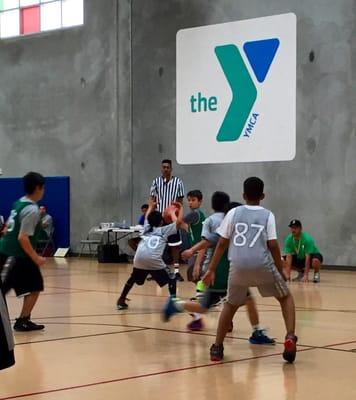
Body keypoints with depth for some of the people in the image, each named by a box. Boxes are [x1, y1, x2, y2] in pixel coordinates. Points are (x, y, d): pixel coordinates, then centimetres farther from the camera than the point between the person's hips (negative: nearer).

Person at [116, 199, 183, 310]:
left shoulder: (147, 228, 32)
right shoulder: (164, 230, 20)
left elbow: (147, 218, 54)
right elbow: (179, 221, 16)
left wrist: (151, 207, 70)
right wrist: (181, 208, 32)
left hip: (139, 257, 4)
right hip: (154, 259, -4)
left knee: (133, 278, 28)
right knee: (171, 280, 10)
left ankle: (121, 301, 32)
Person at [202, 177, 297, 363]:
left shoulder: (233, 213, 11)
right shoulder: (268, 215, 8)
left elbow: (222, 243, 9)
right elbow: (273, 245, 1)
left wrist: (211, 269, 13)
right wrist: (281, 271, 12)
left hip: (238, 266, 2)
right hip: (262, 265, -1)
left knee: (231, 304, 24)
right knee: (286, 297, 19)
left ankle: (217, 347, 21)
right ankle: (290, 337, -2)